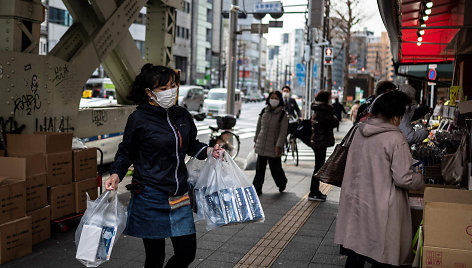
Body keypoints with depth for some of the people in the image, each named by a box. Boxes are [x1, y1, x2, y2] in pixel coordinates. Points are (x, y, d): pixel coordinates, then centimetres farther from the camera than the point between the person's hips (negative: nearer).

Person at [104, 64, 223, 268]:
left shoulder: (182, 116, 7)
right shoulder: (139, 119, -7)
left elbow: (191, 145, 21)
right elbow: (126, 152, 3)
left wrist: (209, 151, 3)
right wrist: (116, 175, -13)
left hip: (179, 196, 5)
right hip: (150, 198, -5)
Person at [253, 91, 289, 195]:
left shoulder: (282, 115, -6)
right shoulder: (264, 111, 7)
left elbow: (283, 132, -10)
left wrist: (279, 146, -17)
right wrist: (256, 140, 16)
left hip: (273, 146, -4)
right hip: (261, 146, 4)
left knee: (275, 167, 3)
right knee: (260, 168, 5)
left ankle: (282, 183, 31)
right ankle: (257, 189, 13)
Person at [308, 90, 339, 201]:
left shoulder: (316, 111, 12)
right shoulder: (323, 112, -18)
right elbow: (335, 123, -15)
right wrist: (333, 116, 5)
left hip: (316, 141, 10)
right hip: (321, 142, -10)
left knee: (319, 166, 17)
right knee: (318, 167, -4)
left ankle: (315, 191, 26)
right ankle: (313, 193, 1)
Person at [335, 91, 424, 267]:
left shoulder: (359, 132, 3)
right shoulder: (395, 138, -17)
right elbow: (403, 179, -16)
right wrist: (420, 179, 4)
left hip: (356, 201, 6)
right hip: (380, 210, -6)